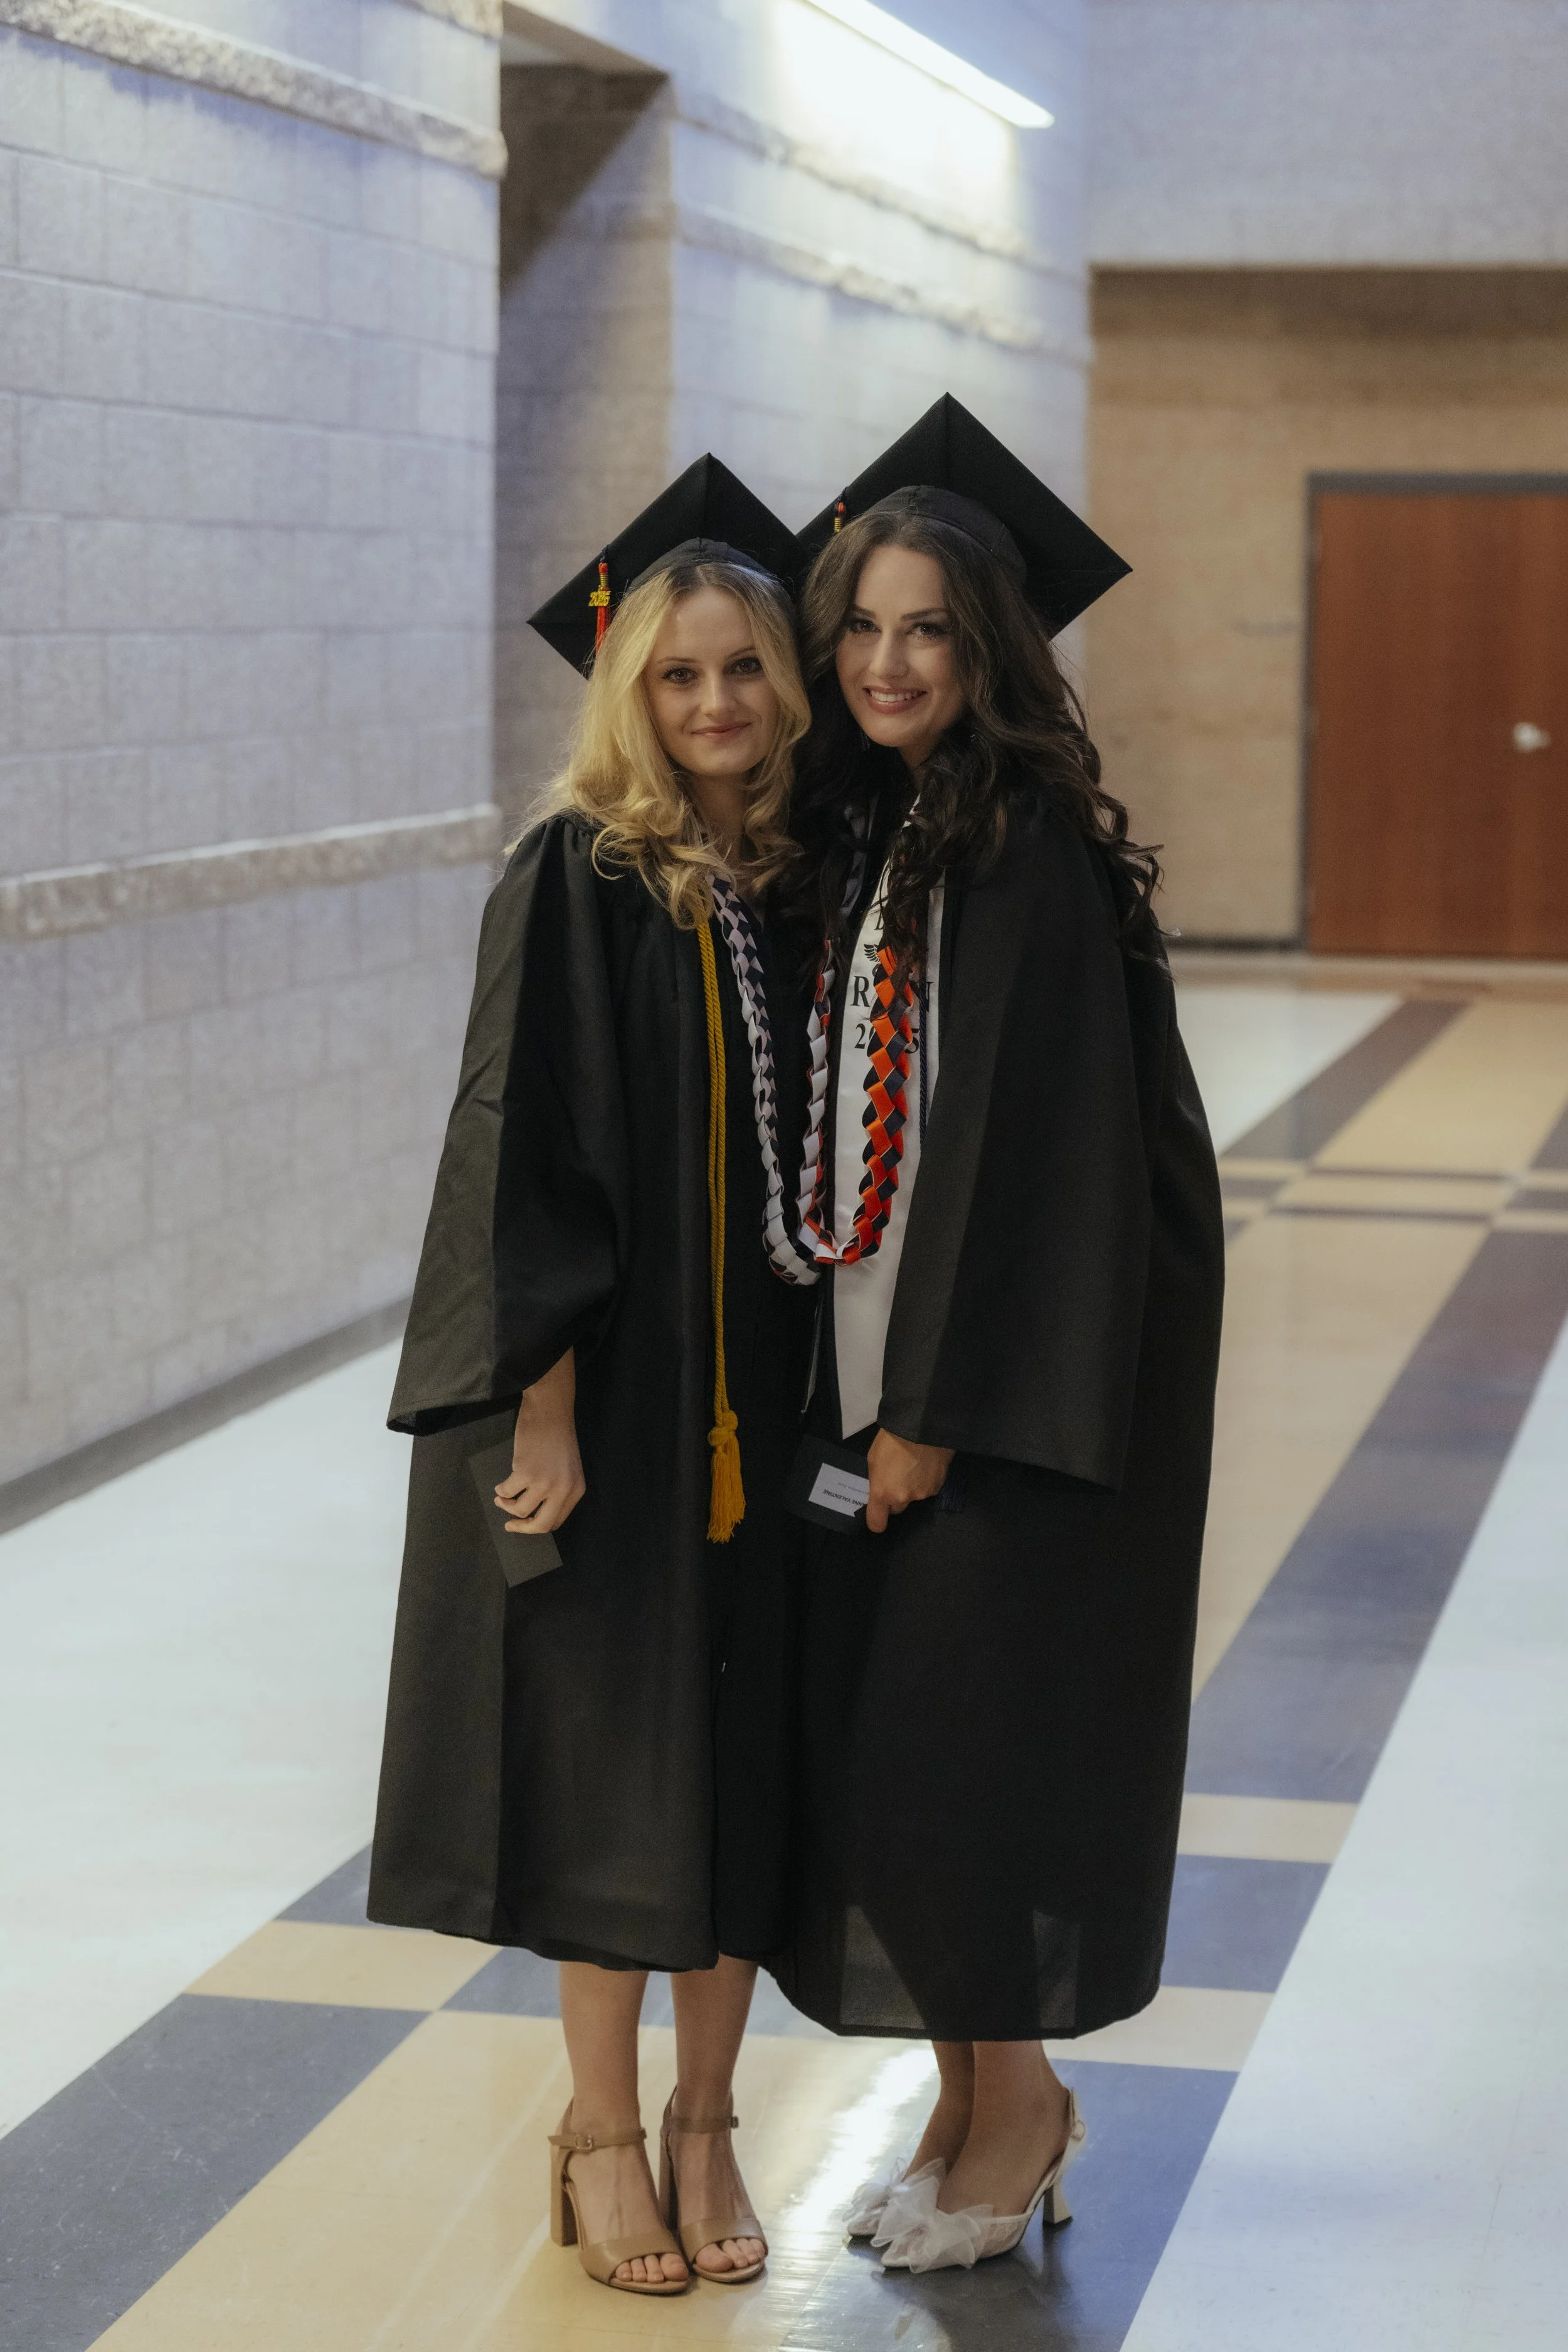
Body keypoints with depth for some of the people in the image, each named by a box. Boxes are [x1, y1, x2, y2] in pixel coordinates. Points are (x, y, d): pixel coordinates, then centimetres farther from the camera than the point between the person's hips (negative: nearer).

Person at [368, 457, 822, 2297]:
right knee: (613, 1755, 5)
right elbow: (525, 1151, -13)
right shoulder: (576, 878, -10)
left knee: (747, 1751, 10)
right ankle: (602, 2129, 20)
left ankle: (704, 2122, 24)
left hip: (764, 1387, 5)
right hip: (610, 1387, -5)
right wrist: (546, 1406, -17)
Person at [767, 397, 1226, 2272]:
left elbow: (1024, 1130, -18)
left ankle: (1015, 2103, 17)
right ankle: (978, 2094, 25)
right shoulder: (848, 828, 8)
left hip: (1020, 1364, -8)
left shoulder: (1025, 850, -16)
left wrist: (937, 1403, -17)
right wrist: (871, 1393, 6)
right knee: (870, 1729, 11)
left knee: (961, 1738, -2)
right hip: (876, 1351, 8)